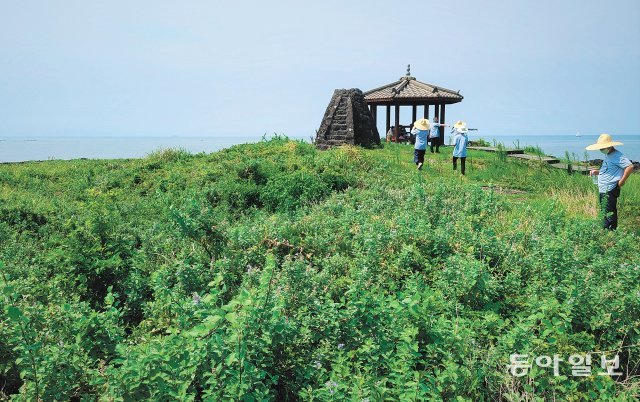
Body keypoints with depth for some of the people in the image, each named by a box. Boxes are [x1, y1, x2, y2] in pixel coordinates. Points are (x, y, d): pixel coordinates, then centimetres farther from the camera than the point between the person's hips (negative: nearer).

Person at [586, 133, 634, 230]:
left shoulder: (617, 156, -15)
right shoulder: (608, 156, 17)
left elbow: (630, 167, -24)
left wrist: (621, 181, -19)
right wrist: (597, 172, 11)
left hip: (610, 190, -11)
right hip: (603, 190, 11)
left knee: (609, 214, -8)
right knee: (606, 214, 15)